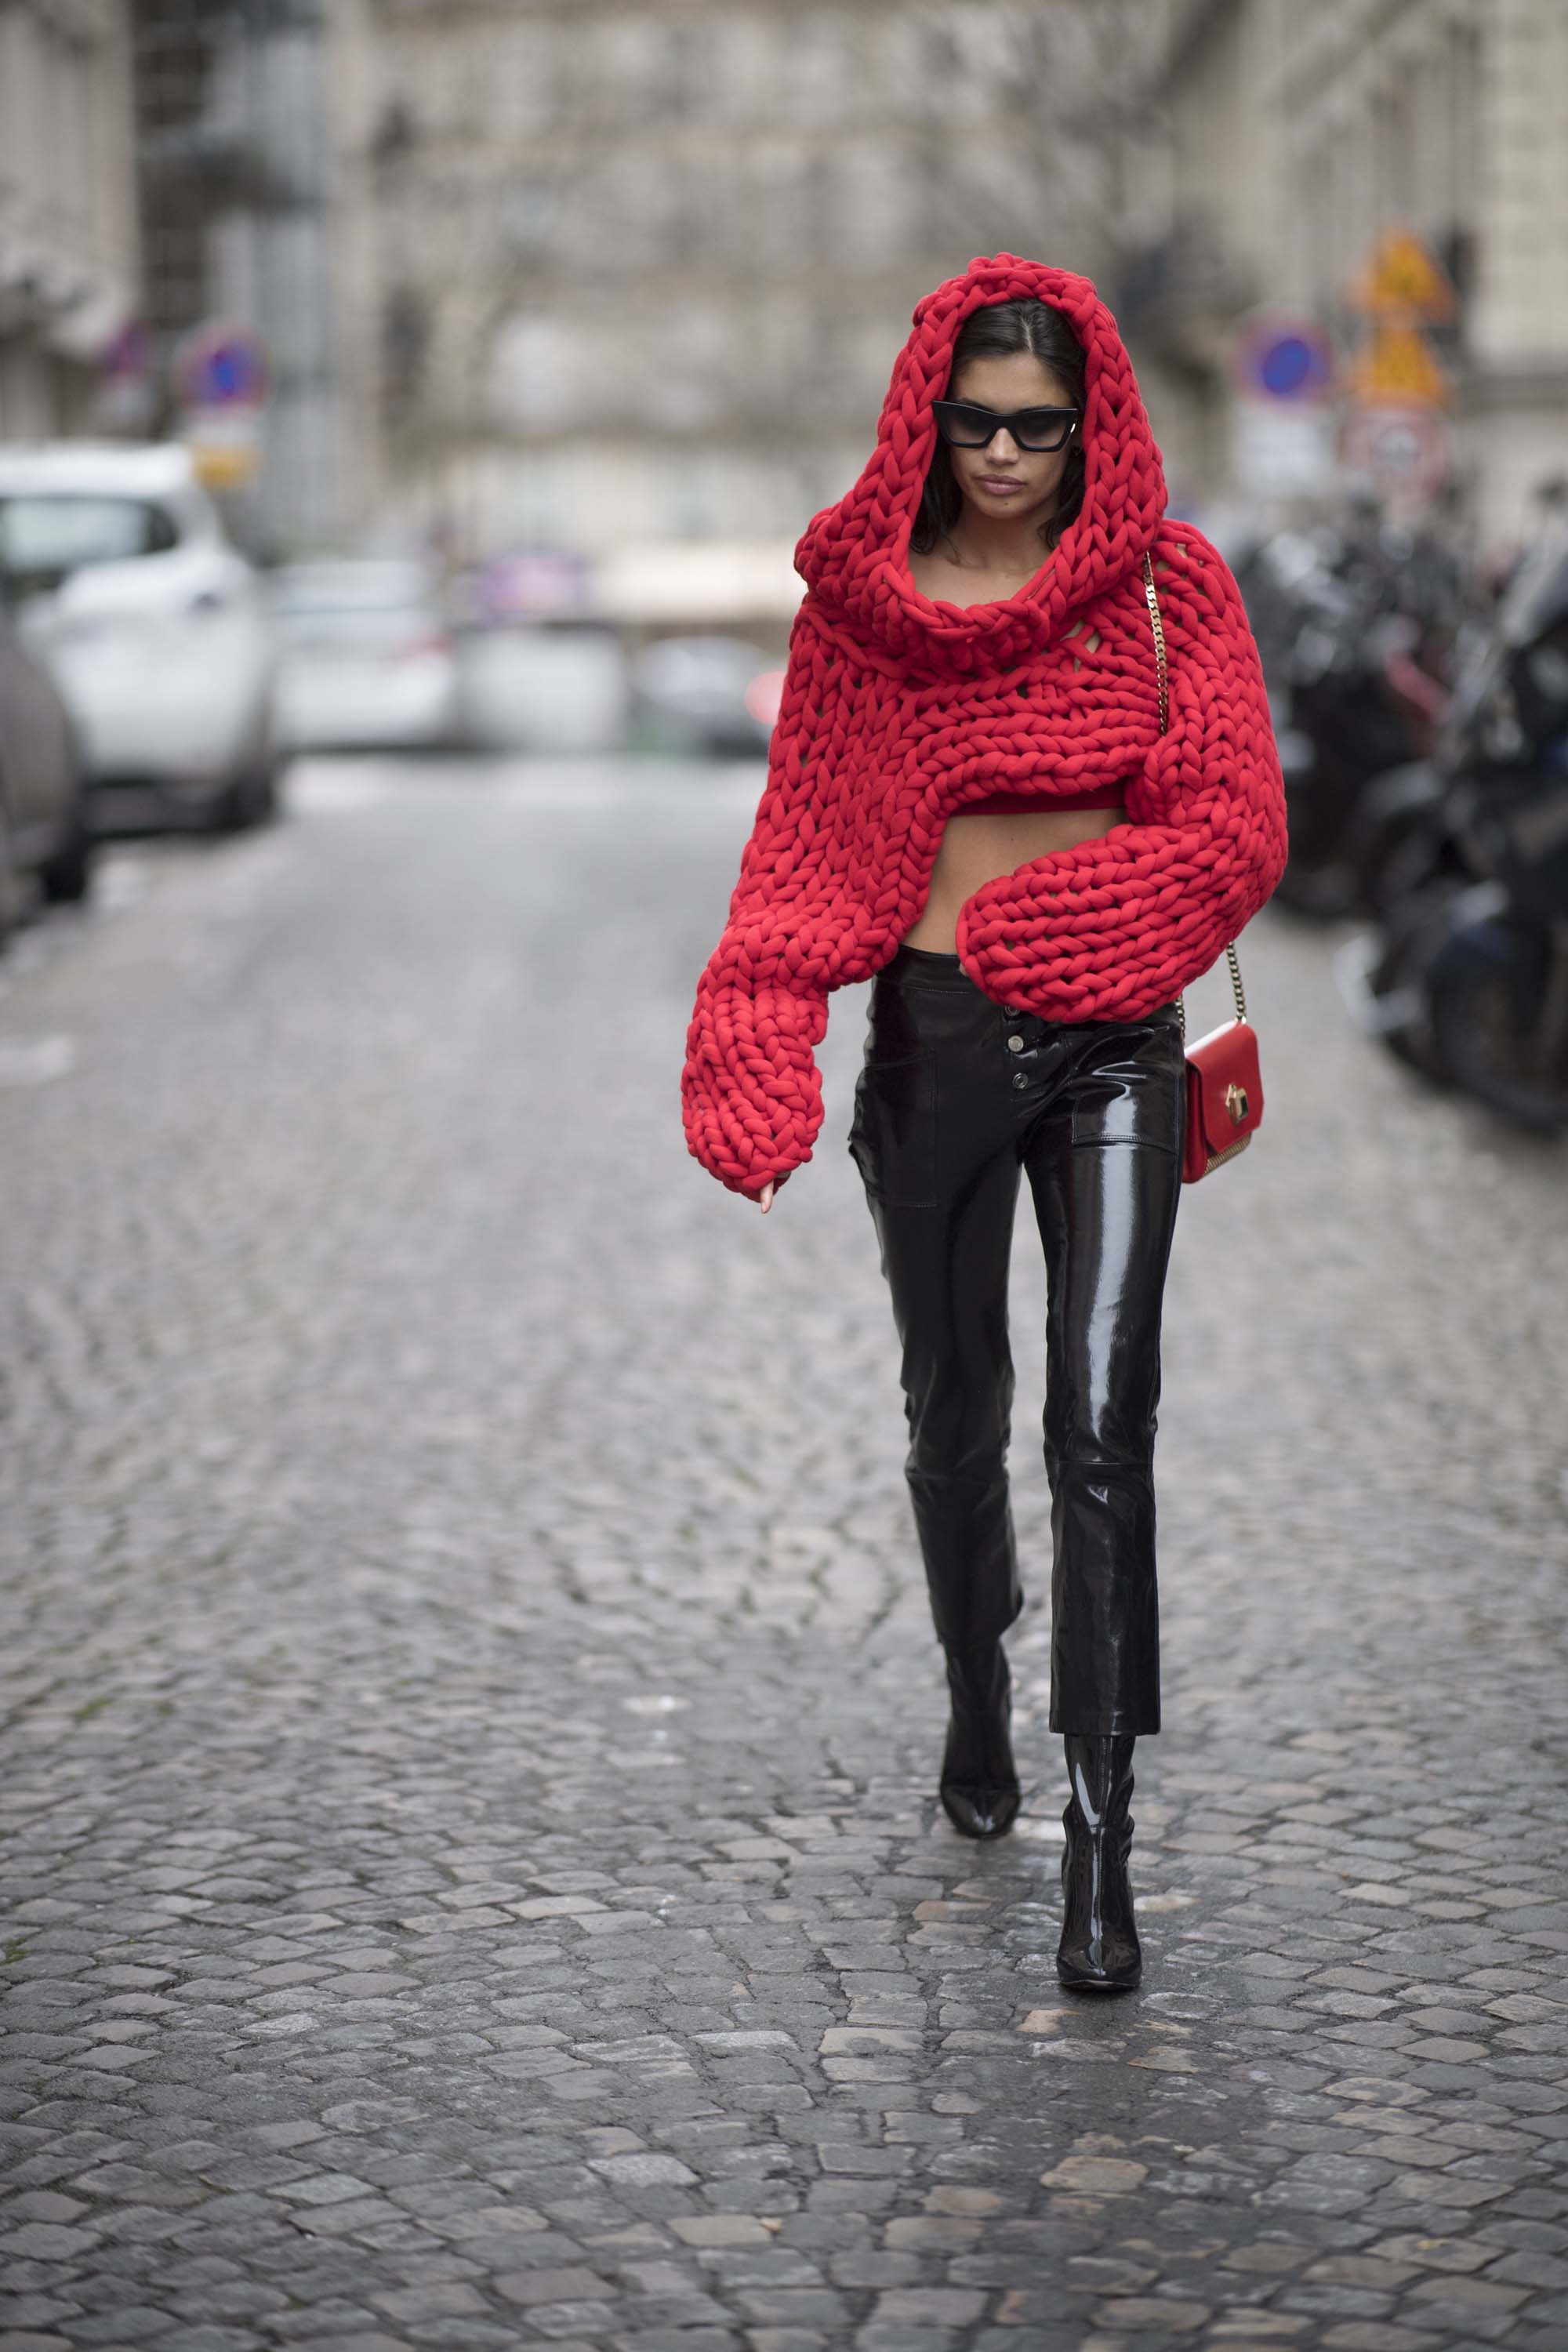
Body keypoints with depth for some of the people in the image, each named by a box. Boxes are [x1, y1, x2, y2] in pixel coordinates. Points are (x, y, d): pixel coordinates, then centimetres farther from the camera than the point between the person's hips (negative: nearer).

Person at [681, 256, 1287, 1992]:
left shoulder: (1168, 587, 1)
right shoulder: (859, 600, 4)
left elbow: (1237, 835, -3)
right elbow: (806, 848, 1)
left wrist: (1028, 924, -11)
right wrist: (752, 1049, -14)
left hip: (1109, 1040, -2)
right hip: (930, 1043, 2)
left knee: (1102, 1418, -13)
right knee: (955, 1412, 14)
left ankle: (1099, 1844, -12)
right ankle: (976, 1705, 39)